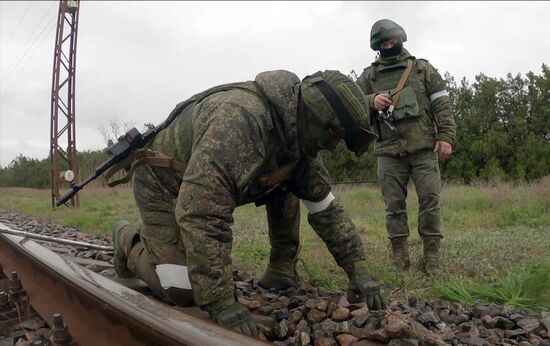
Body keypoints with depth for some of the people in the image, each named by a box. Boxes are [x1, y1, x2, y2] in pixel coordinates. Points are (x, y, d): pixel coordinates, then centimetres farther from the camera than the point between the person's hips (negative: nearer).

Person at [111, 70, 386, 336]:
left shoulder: (300, 139, -11)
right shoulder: (241, 118, -40)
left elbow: (326, 207, -3)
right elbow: (201, 214, -45)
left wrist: (358, 271, -9)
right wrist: (221, 305, -40)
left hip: (210, 183, 7)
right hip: (163, 182, -7)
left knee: (288, 188, -6)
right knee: (183, 292, -13)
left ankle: (281, 272, 6)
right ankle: (130, 240, 13)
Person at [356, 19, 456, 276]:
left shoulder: (422, 68, 10)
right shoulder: (369, 76, 11)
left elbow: (442, 103, 6)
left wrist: (446, 136, -4)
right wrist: (372, 101, -14)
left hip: (424, 148, 0)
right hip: (389, 152, 1)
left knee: (430, 200, -3)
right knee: (394, 204, 4)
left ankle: (431, 257, 6)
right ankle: (399, 256, 14)